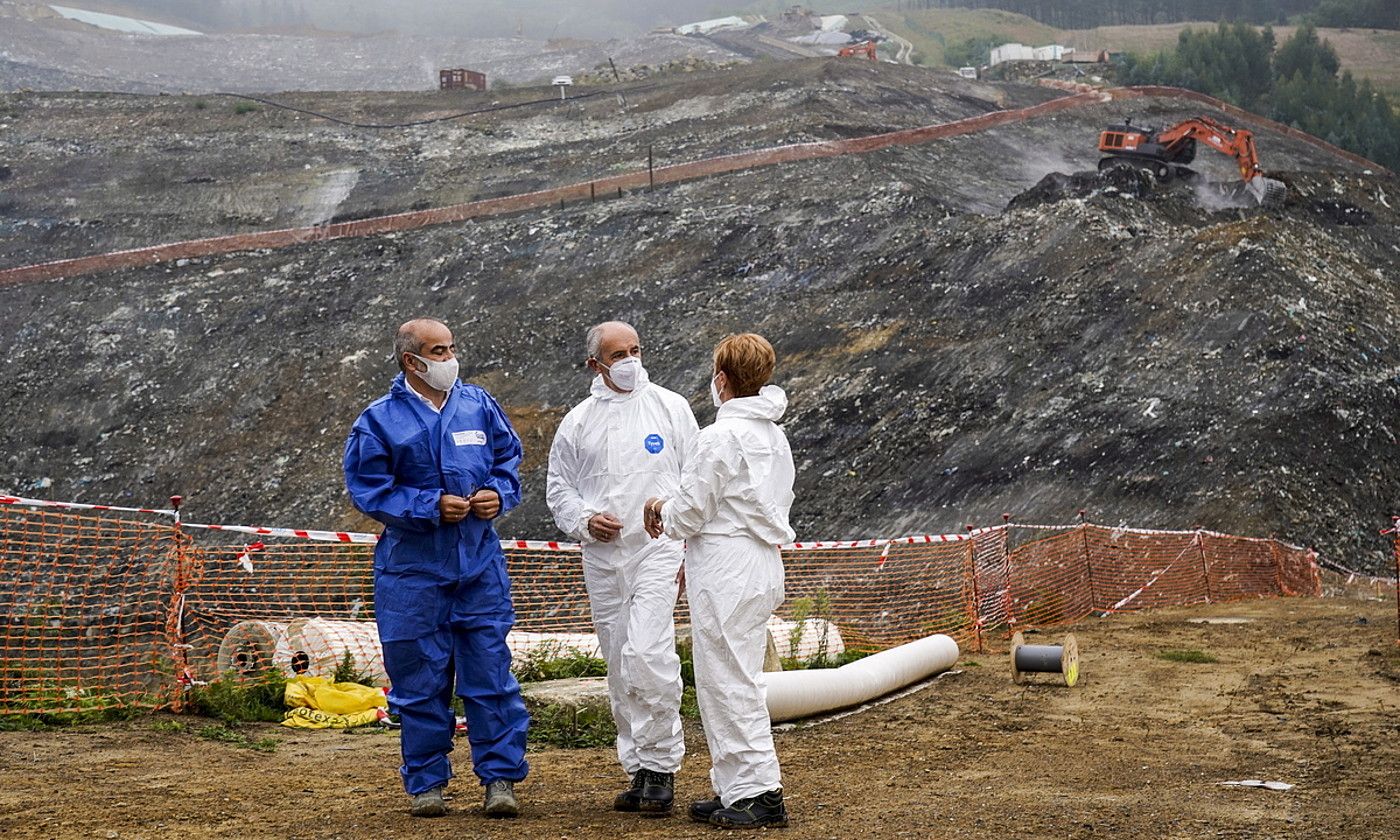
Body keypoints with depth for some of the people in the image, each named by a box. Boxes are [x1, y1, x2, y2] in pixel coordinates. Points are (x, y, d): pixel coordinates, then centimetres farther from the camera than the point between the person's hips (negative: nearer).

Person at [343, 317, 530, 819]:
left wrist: (499, 494, -4)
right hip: (412, 567, -2)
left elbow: (509, 458, 17)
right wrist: (433, 506, -14)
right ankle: (425, 783, 15)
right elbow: (369, 490, -6)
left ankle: (500, 777, 7)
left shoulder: (478, 405, 6)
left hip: (479, 564, 2)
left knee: (490, 671, 0)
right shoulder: (380, 421, -4)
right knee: (420, 680, 4)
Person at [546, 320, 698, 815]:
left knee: (648, 655, -19)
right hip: (601, 557, 4)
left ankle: (661, 765, -8)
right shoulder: (578, 422, 10)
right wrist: (584, 521, -4)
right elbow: (559, 488, 17)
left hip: (658, 551, -4)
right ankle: (640, 770, 17)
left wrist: (692, 549, -3)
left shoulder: (670, 407, 4)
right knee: (620, 669, 7)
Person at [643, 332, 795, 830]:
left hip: (726, 573, -9)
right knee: (737, 681, 15)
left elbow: (692, 511, -15)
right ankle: (734, 790, 18)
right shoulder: (774, 435, 13)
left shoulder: (721, 438, -16)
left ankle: (760, 793, -6)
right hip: (763, 565, 9)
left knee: (728, 682, -5)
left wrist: (662, 512, 9)